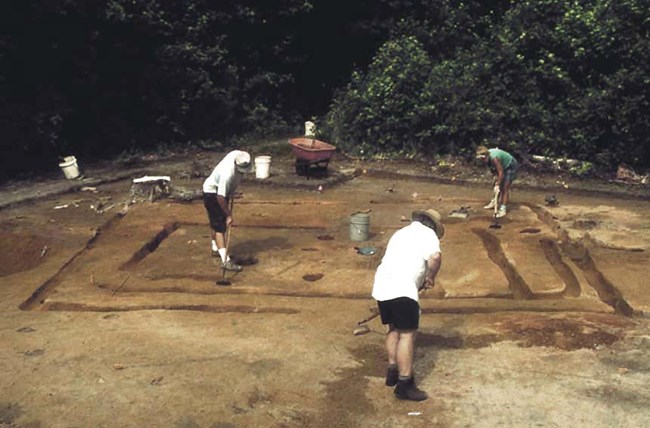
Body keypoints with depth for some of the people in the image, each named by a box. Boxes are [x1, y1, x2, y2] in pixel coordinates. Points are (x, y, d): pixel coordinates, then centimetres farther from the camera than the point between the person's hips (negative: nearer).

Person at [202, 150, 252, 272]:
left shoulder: (239, 155, -18)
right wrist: (228, 215, -23)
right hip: (212, 193, -9)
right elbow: (220, 197, -31)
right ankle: (225, 261, -17)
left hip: (223, 190, 9)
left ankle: (216, 249, 40)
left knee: (217, 223, 23)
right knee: (220, 227, -13)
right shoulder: (227, 174, -40)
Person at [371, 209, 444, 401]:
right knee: (407, 334, -4)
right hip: (401, 289, -8)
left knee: (394, 329, 23)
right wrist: (430, 277, 2)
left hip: (381, 286, 8)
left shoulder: (402, 232, 30)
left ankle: (393, 371, 30)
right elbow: (435, 257, -14)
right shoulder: (427, 233, 5)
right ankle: (404, 384, -4)